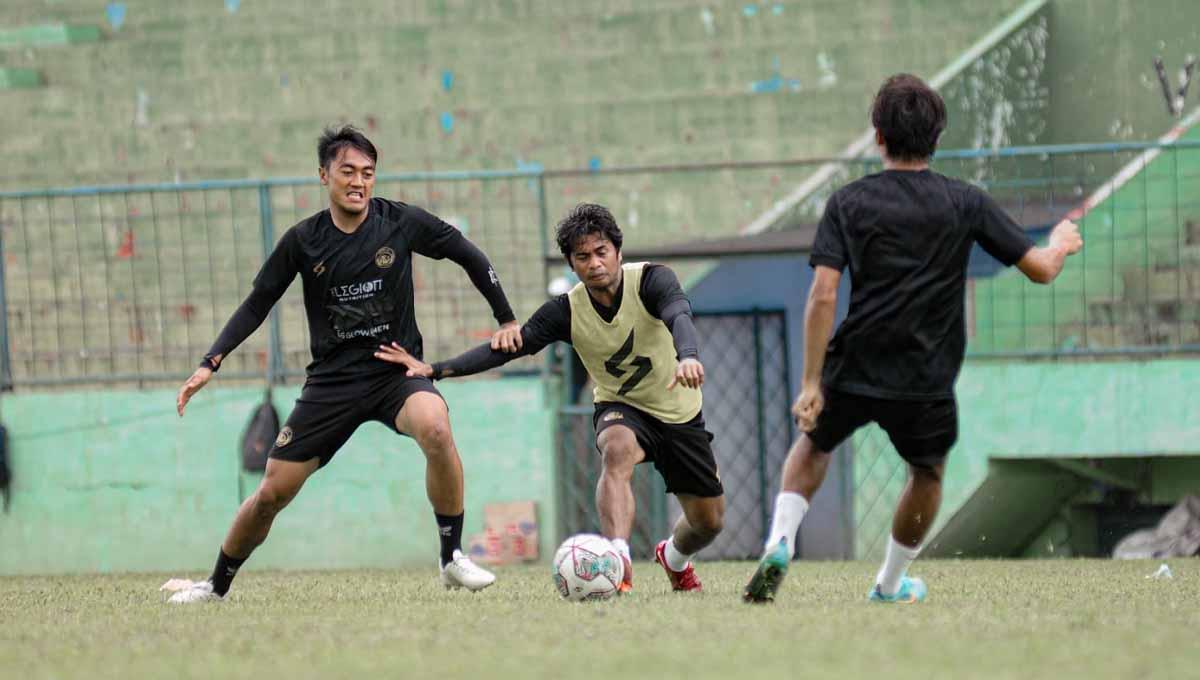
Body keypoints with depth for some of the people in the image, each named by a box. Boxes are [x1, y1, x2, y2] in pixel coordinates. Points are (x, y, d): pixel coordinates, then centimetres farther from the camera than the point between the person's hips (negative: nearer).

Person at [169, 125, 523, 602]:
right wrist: (210, 364, -3)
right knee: (272, 493, -1)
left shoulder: (401, 222, -5)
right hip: (331, 380, 1)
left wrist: (506, 320, 7)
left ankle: (453, 559, -21)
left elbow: (469, 256, 7)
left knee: (435, 428, -35)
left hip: (397, 370, -1)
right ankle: (216, 585, 24)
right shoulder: (303, 240, -3)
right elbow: (257, 305, 5)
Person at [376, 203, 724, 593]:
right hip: (621, 410, -1)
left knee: (708, 522, 6)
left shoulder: (651, 280, -22)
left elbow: (679, 315, -41)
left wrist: (687, 356, -65)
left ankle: (673, 558, 42)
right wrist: (435, 370, -28)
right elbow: (508, 346, -17)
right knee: (617, 450, -38)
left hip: (680, 414, 1)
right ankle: (618, 561, -50)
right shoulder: (566, 312, -15)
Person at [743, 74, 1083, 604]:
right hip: (926, 382, 0)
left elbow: (823, 296, -10)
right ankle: (891, 583, 36)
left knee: (812, 445, 28)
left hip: (852, 374, 1)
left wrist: (811, 383, -8)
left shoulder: (848, 202, -2)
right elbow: (1040, 269, 2)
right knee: (928, 473, 28)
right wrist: (1061, 243, 26)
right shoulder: (966, 205, -1)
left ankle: (779, 544, 5)